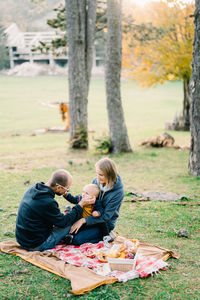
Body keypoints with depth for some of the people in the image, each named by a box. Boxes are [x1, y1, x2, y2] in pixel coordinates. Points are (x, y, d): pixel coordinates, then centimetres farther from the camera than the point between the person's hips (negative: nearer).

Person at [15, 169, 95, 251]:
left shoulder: (32, 188, -3)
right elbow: (63, 222, -12)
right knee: (71, 221, -1)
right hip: (36, 246, -8)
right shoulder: (48, 202, -29)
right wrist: (81, 205, -6)